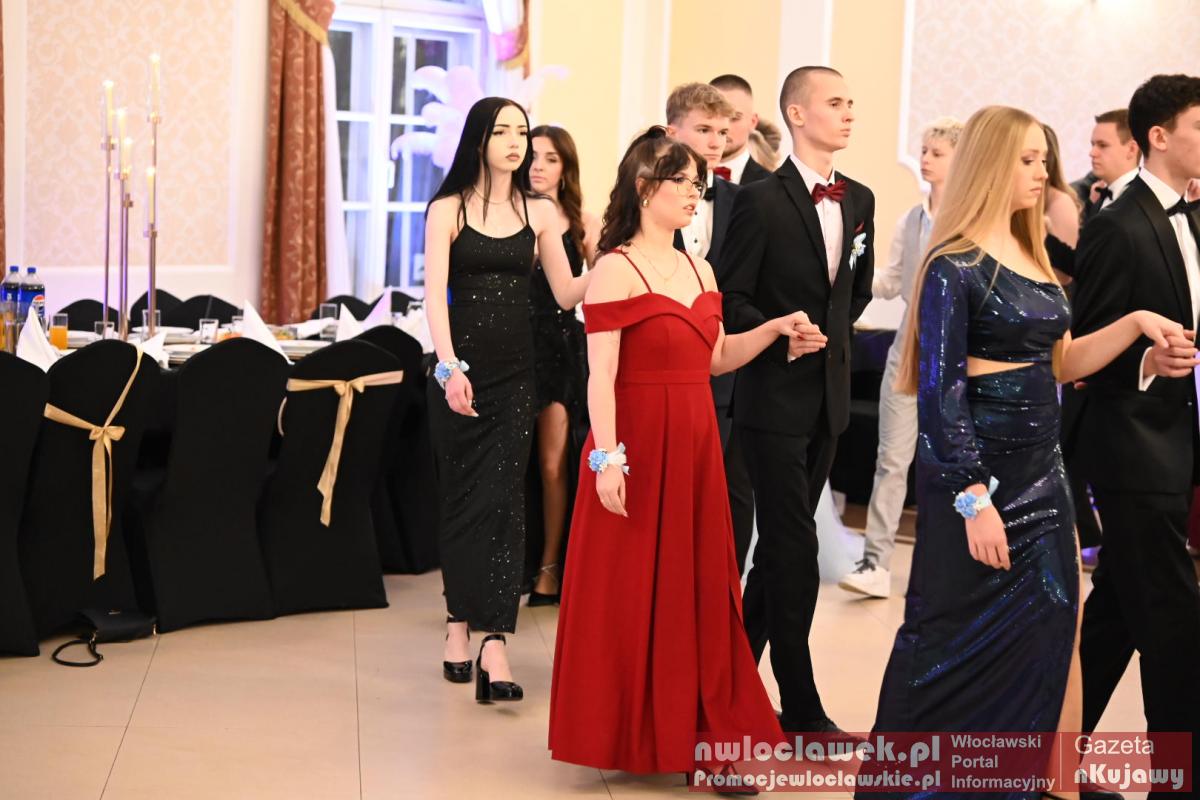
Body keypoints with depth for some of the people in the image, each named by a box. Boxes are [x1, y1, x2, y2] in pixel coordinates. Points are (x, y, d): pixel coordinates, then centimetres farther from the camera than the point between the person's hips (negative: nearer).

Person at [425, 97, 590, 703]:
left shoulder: (538, 212, 8)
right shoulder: (448, 210, 1)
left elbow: (567, 294, 8)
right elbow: (435, 293, -8)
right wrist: (450, 367, -20)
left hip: (515, 373, 1)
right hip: (460, 368, -1)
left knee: (502, 499, -8)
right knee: (460, 497, 6)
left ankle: (494, 646, -13)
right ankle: (459, 624, 22)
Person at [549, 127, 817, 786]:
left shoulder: (700, 272, 12)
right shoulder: (616, 271, -10)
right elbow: (600, 376, -16)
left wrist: (775, 329, 7)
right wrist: (606, 458, -23)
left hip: (694, 447, 7)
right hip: (638, 444, -7)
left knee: (698, 588, 10)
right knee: (630, 591, 2)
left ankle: (689, 724, 21)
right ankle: (628, 732, 15)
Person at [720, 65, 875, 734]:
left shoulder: (860, 199, 8)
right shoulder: (762, 199, -11)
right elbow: (732, 299, -10)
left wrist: (833, 333, 11)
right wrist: (784, 337, -19)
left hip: (830, 395, 7)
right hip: (775, 395, -7)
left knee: (781, 545, 14)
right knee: (796, 552, -6)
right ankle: (801, 705, 1)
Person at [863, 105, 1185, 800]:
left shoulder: (1033, 258, 12)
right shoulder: (956, 267, -13)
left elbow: (1060, 362, 16)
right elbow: (939, 391, -17)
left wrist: (1135, 322, 2)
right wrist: (974, 501, -22)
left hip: (1042, 473, 8)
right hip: (979, 478, -8)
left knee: (1048, 636, 11)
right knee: (964, 645, 1)